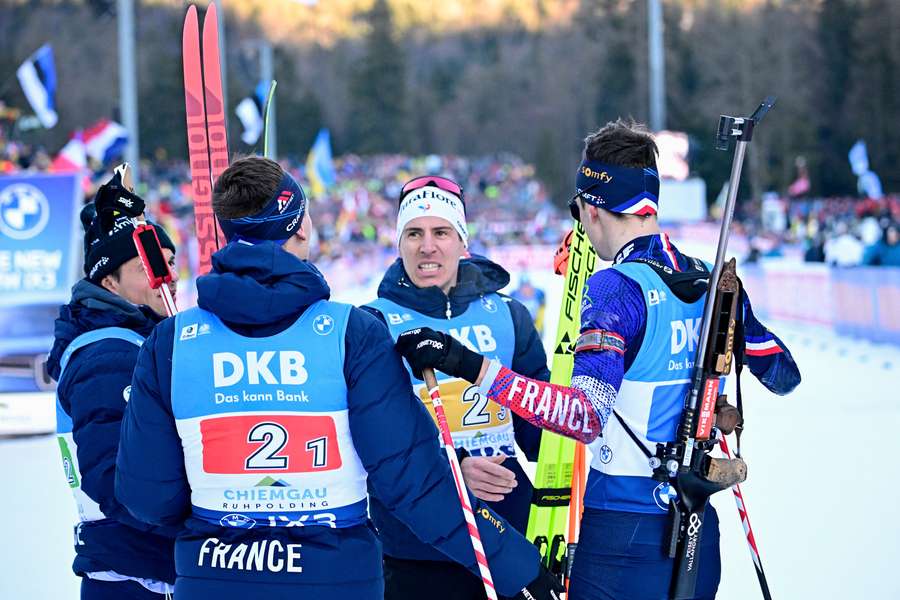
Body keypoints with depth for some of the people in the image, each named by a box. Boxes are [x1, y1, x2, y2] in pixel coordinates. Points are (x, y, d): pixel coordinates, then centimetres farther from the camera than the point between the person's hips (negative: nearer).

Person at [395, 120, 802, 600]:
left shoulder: (616, 287, -15)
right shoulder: (712, 281, 5)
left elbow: (587, 416, -27)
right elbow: (784, 374, 16)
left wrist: (471, 366, -33)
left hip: (622, 536, -7)